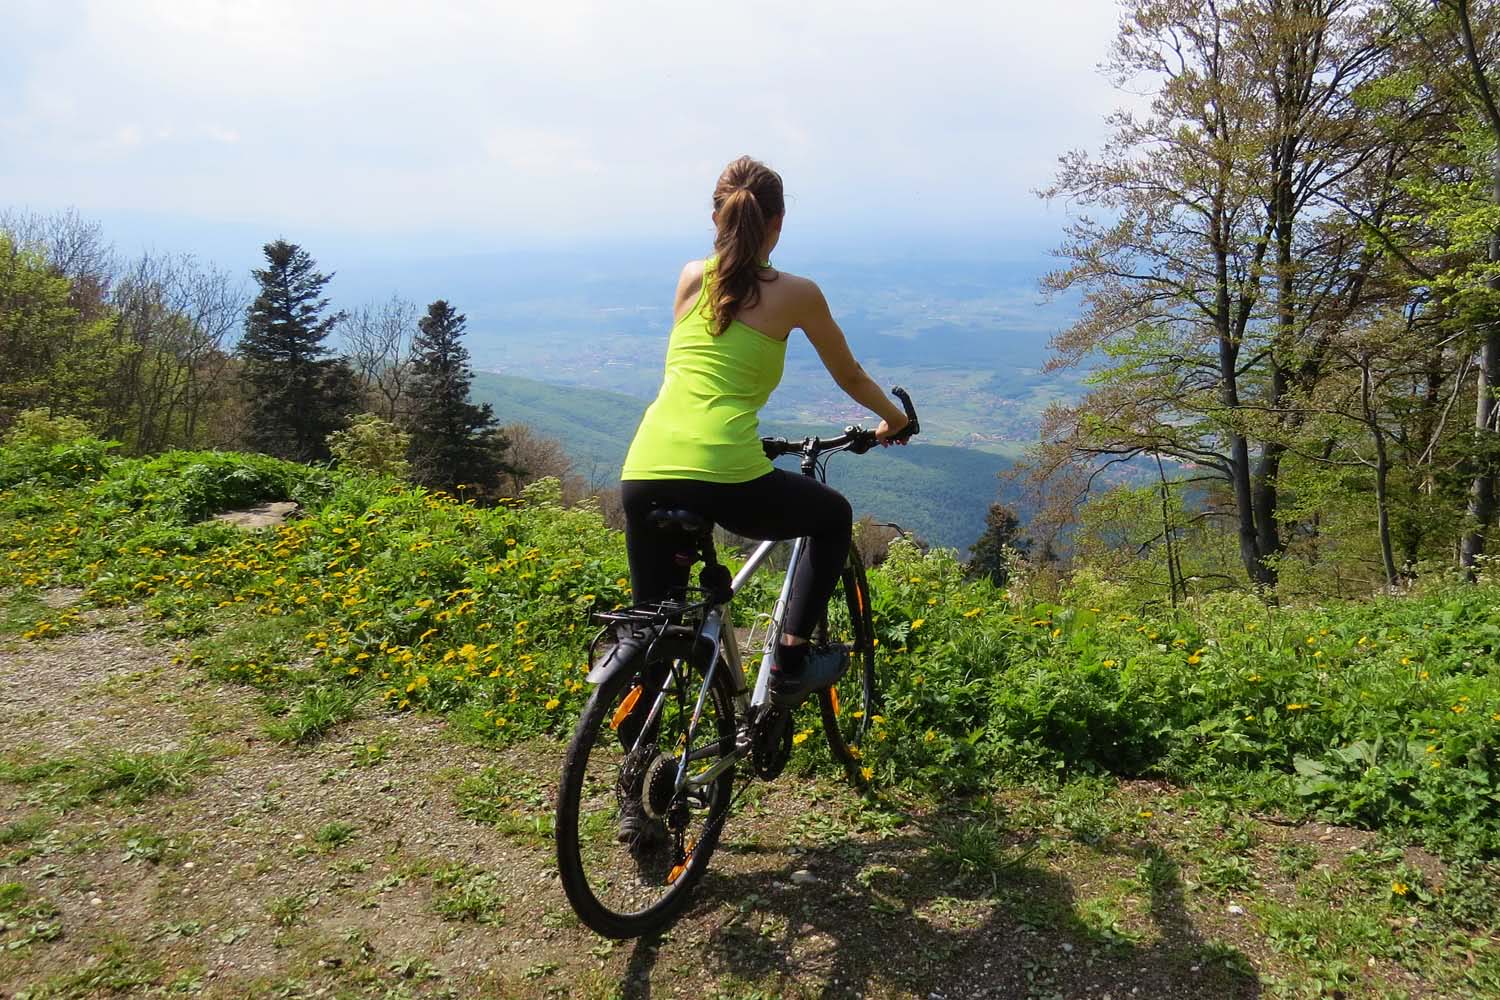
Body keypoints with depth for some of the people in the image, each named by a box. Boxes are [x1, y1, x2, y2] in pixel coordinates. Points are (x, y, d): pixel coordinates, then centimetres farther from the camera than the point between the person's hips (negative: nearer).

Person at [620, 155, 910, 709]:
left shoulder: (691, 277, 18)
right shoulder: (795, 293, 7)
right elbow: (850, 377, 20)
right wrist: (896, 419, 40)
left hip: (643, 476, 4)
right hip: (725, 476, -4)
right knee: (835, 516, 25)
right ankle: (790, 663, 22)